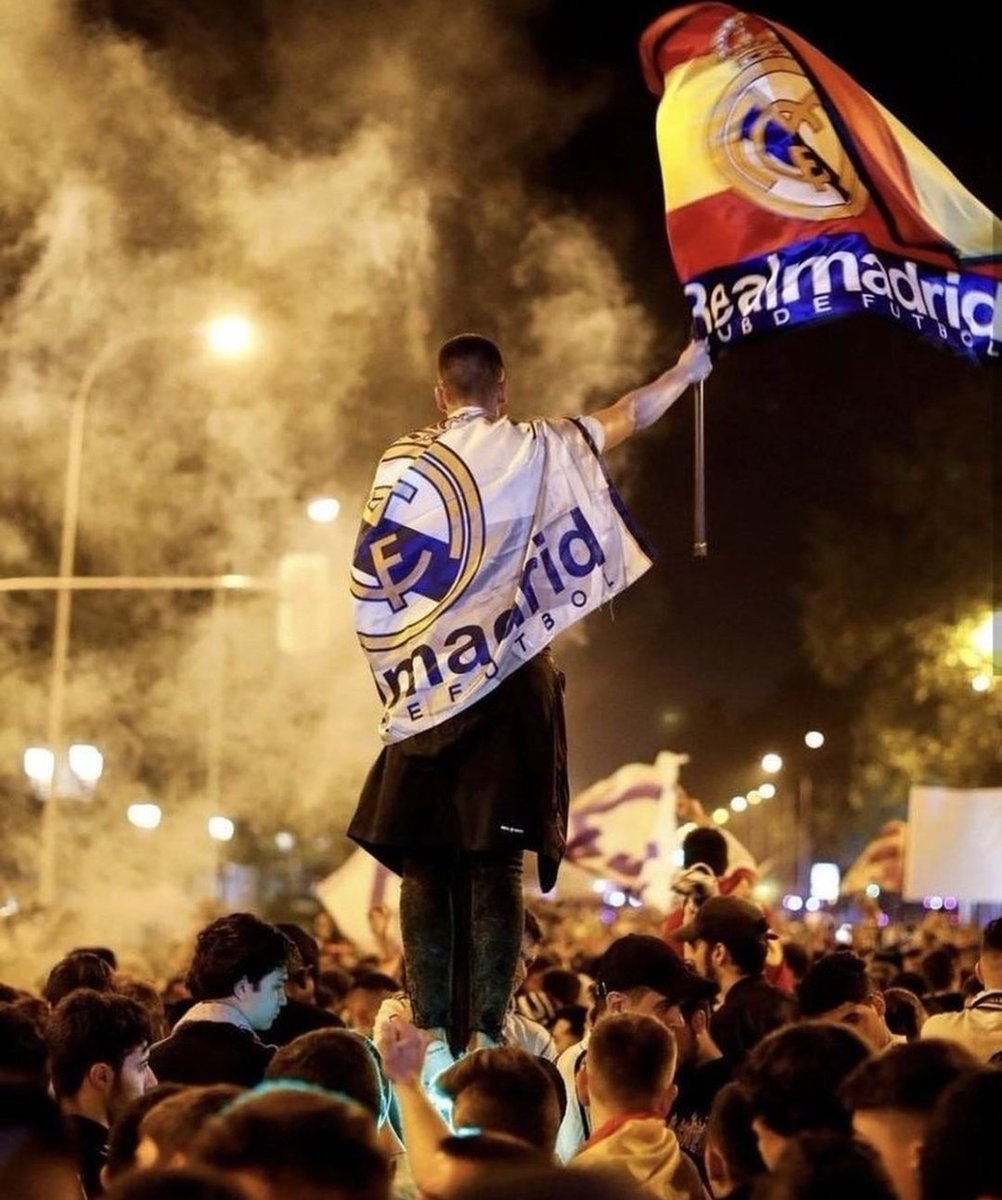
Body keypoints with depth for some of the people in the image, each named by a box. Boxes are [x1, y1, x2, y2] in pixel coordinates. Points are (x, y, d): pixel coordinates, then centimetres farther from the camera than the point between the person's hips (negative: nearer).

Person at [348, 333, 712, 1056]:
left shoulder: (401, 464, 3)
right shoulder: (536, 451, 2)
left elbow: (370, 587, 0)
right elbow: (627, 418, 17)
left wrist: (400, 671, 12)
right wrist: (684, 373, 33)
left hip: (425, 692, 1)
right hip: (509, 683, -1)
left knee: (424, 865, 5)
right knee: (495, 867, -1)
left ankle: (431, 1034, 2)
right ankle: (486, 1034, -6)